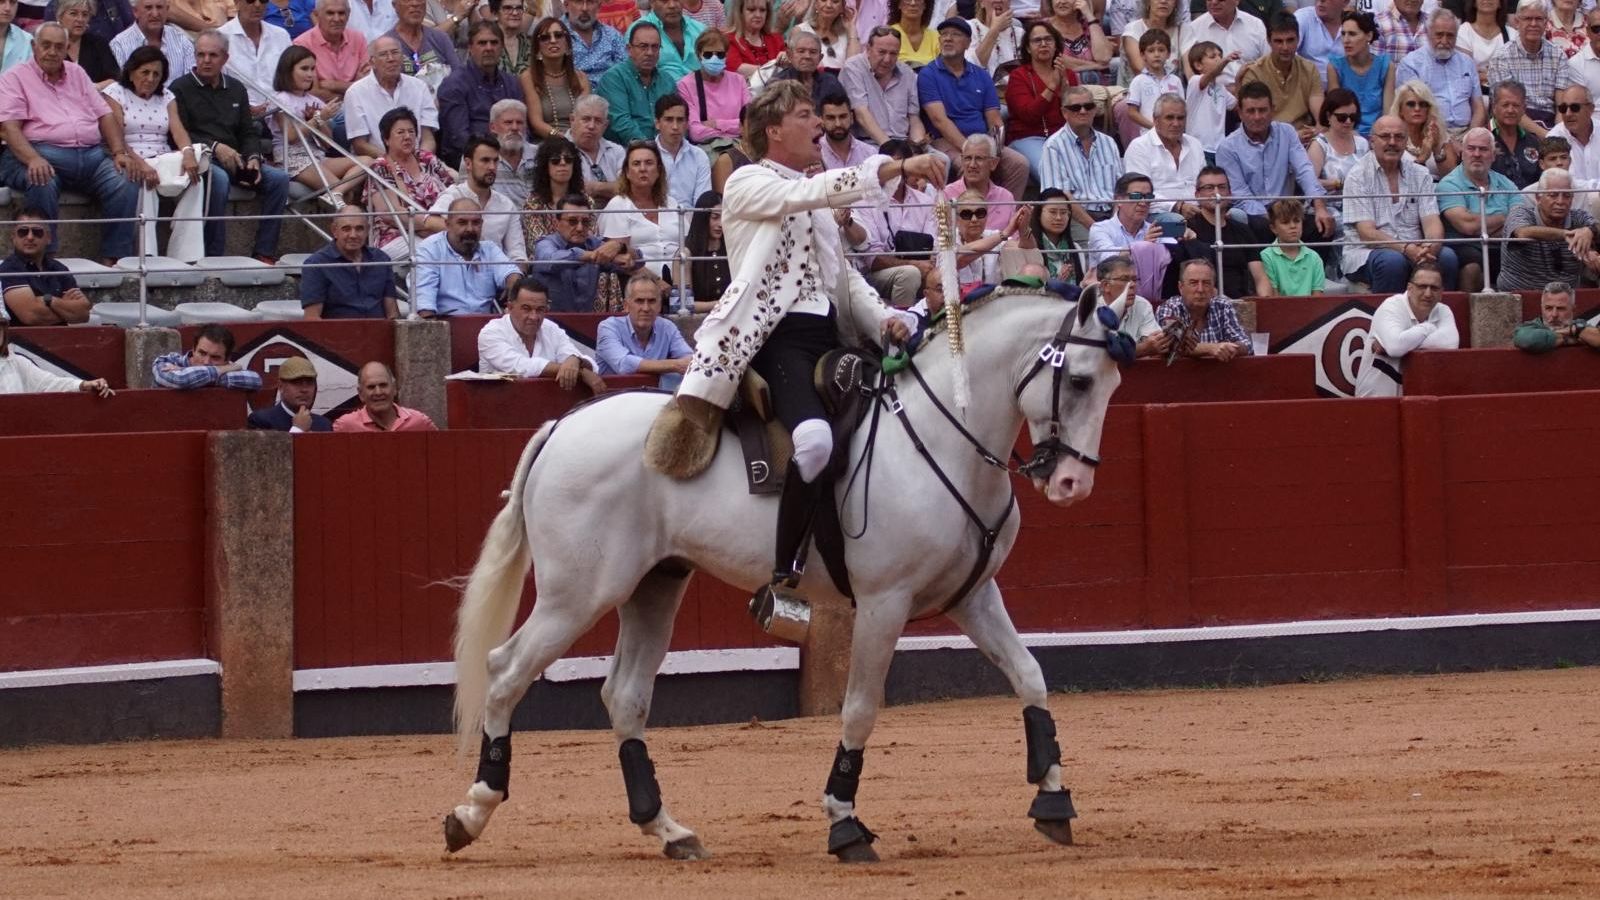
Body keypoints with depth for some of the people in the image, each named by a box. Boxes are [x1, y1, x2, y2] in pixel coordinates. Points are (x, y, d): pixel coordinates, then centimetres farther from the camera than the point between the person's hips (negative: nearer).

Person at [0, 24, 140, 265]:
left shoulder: (76, 73, 24)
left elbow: (105, 115, 20)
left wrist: (120, 152, 2)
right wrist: (33, 159, -25)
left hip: (92, 153, 5)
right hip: (44, 152, -5)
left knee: (125, 184, -22)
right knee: (42, 184, -38)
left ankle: (114, 260, -20)